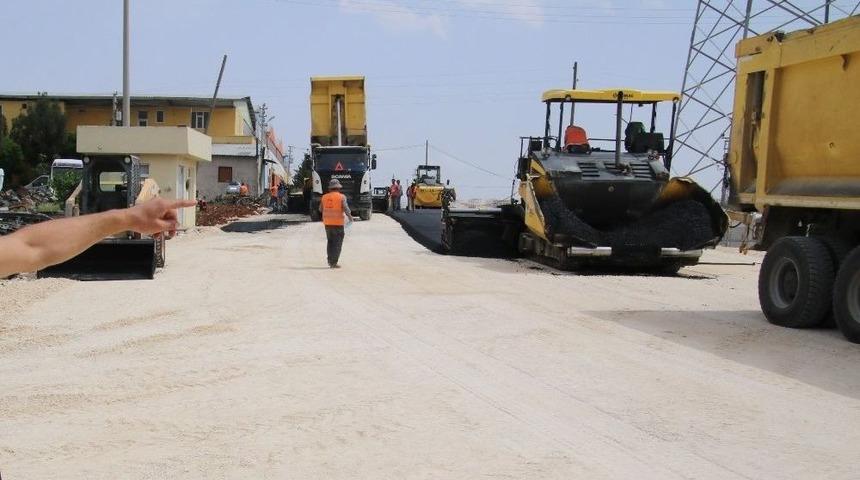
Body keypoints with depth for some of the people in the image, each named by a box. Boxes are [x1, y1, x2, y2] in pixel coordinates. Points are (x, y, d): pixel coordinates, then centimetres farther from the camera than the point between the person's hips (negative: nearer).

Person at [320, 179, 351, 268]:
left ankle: (330, 260, 18)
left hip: (327, 222, 4)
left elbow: (320, 209, 13)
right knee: (337, 243, 1)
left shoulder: (325, 197, 4)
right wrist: (350, 216, 2)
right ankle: (333, 263, -3)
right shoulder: (341, 197, -8)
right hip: (338, 223, -4)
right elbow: (346, 208, -15)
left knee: (330, 242, 18)